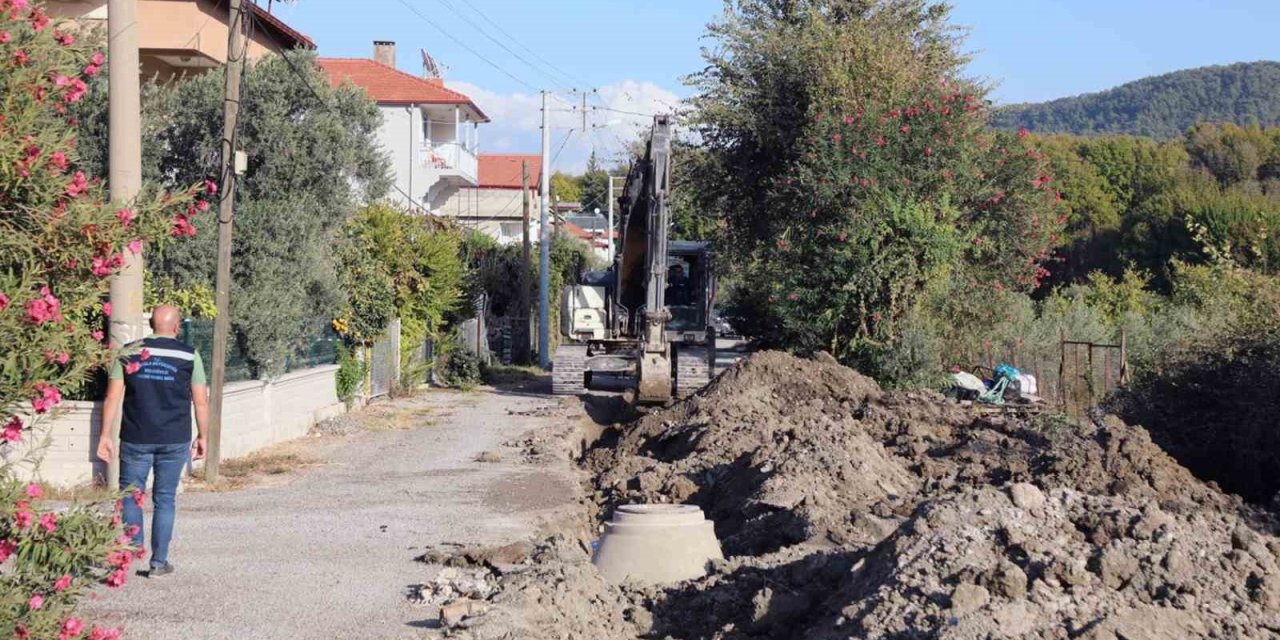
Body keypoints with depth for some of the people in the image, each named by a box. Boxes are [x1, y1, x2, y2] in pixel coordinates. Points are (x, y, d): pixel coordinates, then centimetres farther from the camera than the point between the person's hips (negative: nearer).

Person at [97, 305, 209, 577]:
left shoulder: (129, 353, 2)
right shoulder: (189, 356, -1)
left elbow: (113, 398, -1)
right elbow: (201, 402, 1)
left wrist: (105, 435, 4)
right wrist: (202, 437, 12)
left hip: (136, 439, 0)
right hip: (175, 441, 0)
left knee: (131, 495, 12)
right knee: (165, 499, 7)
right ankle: (159, 562, 9)